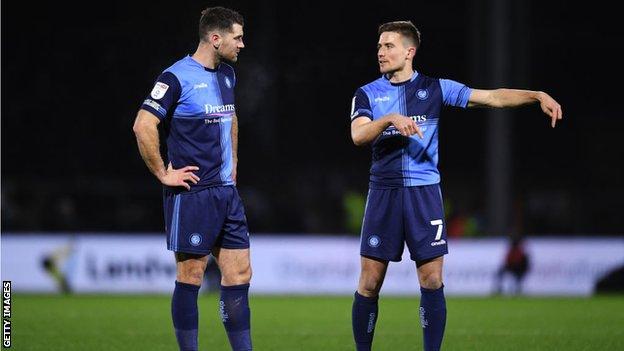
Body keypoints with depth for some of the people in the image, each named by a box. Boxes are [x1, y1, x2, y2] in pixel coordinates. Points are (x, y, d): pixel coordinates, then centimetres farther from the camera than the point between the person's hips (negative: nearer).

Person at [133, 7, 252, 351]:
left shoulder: (226, 75, 13)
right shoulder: (177, 77, -13)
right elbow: (143, 126, -19)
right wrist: (163, 174, -15)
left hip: (227, 193, 8)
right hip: (193, 193, -8)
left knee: (239, 275, 5)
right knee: (191, 277, -2)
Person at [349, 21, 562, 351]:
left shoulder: (436, 88, 5)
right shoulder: (367, 94, 5)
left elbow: (492, 97, 1)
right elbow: (358, 134, -12)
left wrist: (537, 95, -11)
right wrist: (390, 119, -29)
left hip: (424, 191, 0)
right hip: (383, 191, 0)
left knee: (432, 281, -2)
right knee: (369, 283, -1)